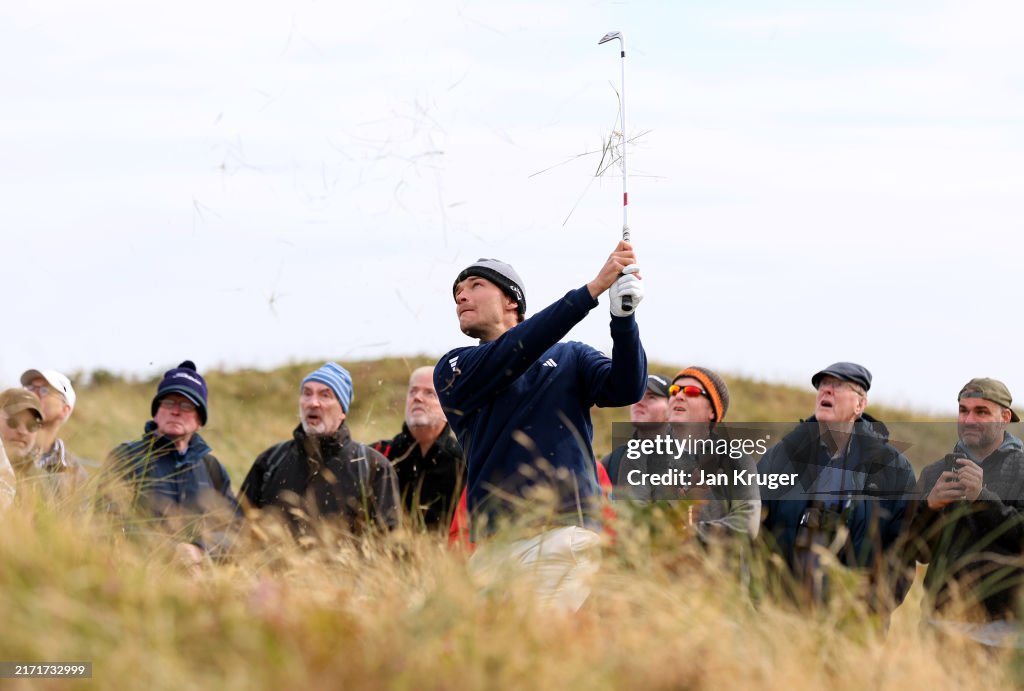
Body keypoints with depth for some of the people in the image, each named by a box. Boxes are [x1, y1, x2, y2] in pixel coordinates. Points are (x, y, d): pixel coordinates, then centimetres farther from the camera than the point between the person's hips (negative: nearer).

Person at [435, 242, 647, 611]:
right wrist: (594, 289, -12)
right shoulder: (453, 370, 13)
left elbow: (625, 389, 0)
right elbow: (510, 356, -6)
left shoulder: (570, 358, 18)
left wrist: (623, 317, -18)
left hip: (564, 536, -1)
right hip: (494, 548, 1)